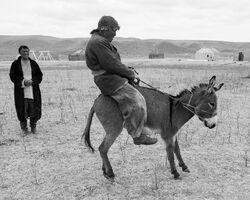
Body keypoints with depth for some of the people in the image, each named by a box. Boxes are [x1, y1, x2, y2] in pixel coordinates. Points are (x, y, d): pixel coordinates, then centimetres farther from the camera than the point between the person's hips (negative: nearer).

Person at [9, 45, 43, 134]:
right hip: (21, 90, -1)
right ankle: (24, 128, 18)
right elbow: (13, 76, -3)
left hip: (33, 91, 2)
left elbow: (39, 76, 5)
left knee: (34, 108, 0)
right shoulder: (15, 64, 2)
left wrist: (31, 81, -13)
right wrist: (23, 82, -16)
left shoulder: (33, 63, 8)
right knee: (22, 109, -2)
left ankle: (33, 126, 22)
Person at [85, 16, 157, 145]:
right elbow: (112, 64, -21)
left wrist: (128, 71, 8)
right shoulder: (98, 43, -17)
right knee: (134, 104, -17)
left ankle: (141, 130, 20)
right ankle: (138, 135, -7)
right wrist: (130, 74, -9)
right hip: (109, 80, -11)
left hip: (113, 77, 11)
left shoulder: (101, 40, 18)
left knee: (139, 99, 15)